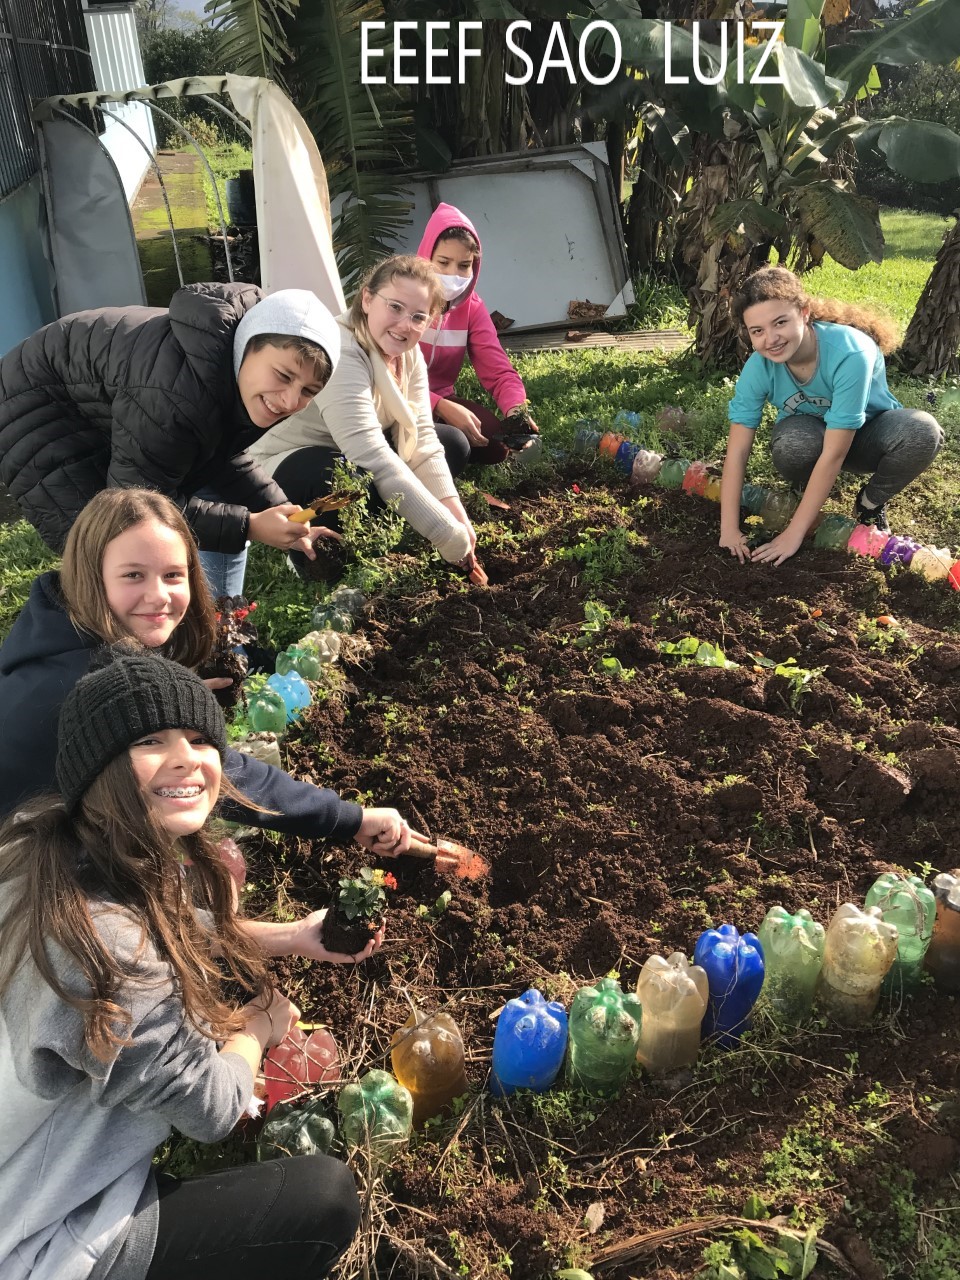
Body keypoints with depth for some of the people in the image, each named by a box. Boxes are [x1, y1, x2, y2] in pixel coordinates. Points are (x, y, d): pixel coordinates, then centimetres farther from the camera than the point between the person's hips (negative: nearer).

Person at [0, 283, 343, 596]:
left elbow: (222, 460, 0)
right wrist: (248, 526, -31)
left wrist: (286, 516, -13)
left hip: (114, 415, 9)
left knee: (226, 516, 5)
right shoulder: (181, 395, -41)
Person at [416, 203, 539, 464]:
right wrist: (442, 408, -38)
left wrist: (516, 410, -29)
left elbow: (499, 371, -6)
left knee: (494, 444, -20)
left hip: (441, 399, 6)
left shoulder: (472, 307, 2)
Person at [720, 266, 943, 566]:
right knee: (793, 443, -37)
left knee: (922, 431, -35)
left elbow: (834, 454, -35)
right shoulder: (758, 368, -25)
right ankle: (806, 492, -1)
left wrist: (793, 533, -34)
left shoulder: (850, 353, -36)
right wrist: (729, 529, -28)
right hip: (813, 432, 1)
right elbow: (737, 451, -22)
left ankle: (871, 503, -5)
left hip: (866, 436, -1)